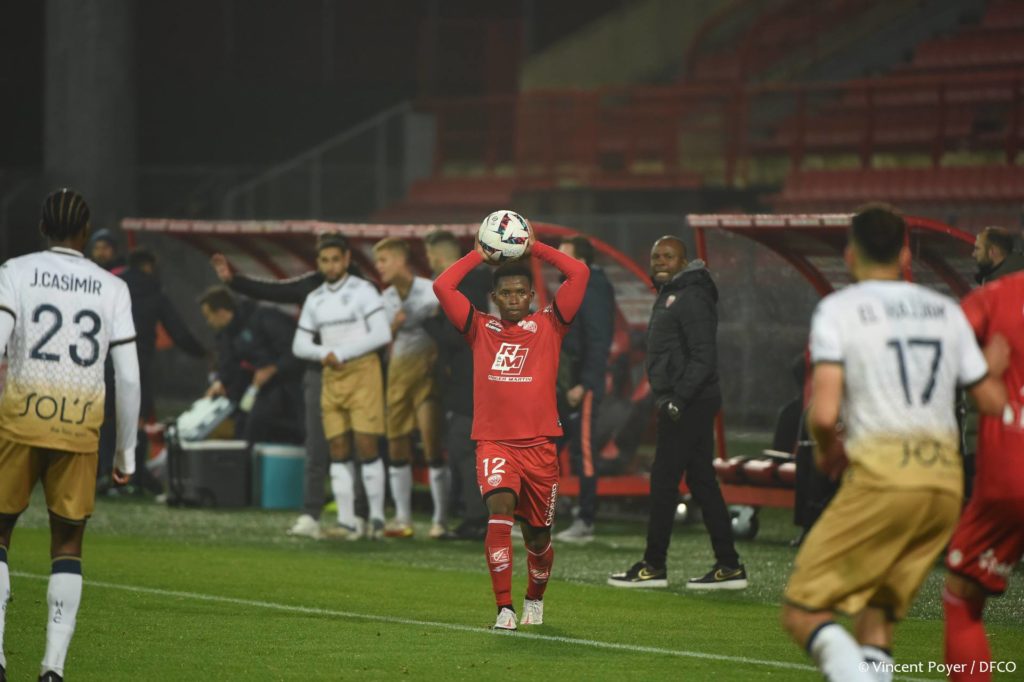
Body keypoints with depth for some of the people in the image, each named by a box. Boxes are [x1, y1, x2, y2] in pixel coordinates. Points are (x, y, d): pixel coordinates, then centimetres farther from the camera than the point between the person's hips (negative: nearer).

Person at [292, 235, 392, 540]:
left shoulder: (362, 291, -4)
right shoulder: (315, 299, 13)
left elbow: (382, 334, -13)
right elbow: (300, 344, 16)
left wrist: (342, 353, -14)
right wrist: (324, 353, -6)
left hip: (362, 372, -5)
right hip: (331, 377, 5)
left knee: (366, 445, -10)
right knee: (338, 449, 1)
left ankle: (377, 518, -4)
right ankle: (347, 521, 2)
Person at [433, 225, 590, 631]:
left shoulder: (548, 326, 9)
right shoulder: (481, 329, 11)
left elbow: (579, 274, 1)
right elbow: (442, 286, 4)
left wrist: (535, 248, 8)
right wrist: (479, 255, 11)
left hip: (539, 444, 1)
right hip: (494, 441, -1)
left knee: (538, 536, 9)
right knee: (500, 508, -26)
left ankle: (534, 599, 39)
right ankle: (504, 609, -26)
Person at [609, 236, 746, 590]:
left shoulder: (691, 298, -13)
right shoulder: (669, 295, 19)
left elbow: (704, 357, -20)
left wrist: (678, 398, -23)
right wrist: (667, 398, 15)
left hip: (689, 404, -10)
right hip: (677, 403, 10)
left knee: (663, 481, -6)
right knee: (702, 482, 9)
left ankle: (653, 567, -1)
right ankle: (728, 566, 9)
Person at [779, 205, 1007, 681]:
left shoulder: (837, 310, 0)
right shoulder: (946, 310, 15)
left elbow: (824, 414, -11)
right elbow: (994, 402, 18)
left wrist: (826, 449, 11)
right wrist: (995, 361, 39)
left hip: (881, 478, -5)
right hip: (946, 480, 5)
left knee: (801, 613, -1)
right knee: (877, 617, 17)